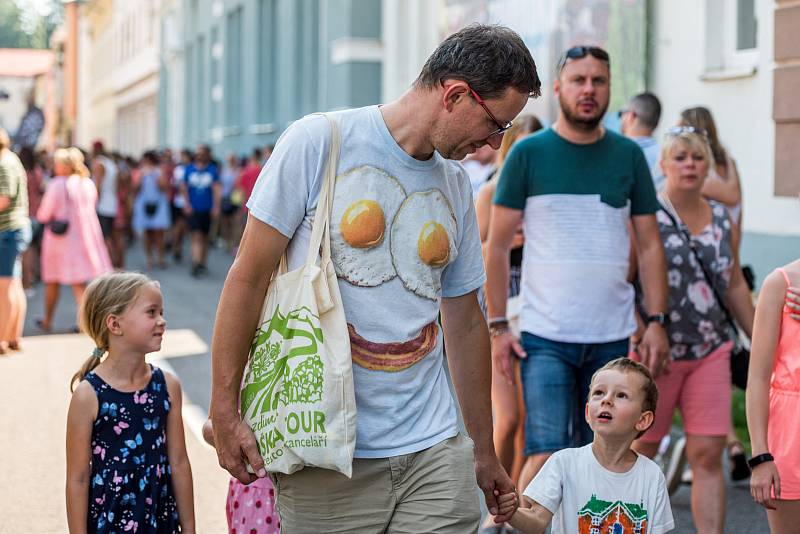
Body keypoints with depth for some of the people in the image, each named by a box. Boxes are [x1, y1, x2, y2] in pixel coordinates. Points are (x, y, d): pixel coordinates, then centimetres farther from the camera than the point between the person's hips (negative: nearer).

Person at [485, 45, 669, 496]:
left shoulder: (629, 156, 7)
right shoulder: (529, 153, 0)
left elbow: (650, 244, 10)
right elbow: (498, 246, 1)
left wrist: (657, 321, 0)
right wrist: (497, 326, -5)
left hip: (611, 339, 3)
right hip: (545, 338, -3)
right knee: (547, 455, -12)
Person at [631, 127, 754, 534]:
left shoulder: (722, 221, 11)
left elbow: (735, 287, 19)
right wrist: (640, 332, -20)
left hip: (711, 351, 4)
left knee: (708, 454, -2)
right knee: (641, 451, 5)